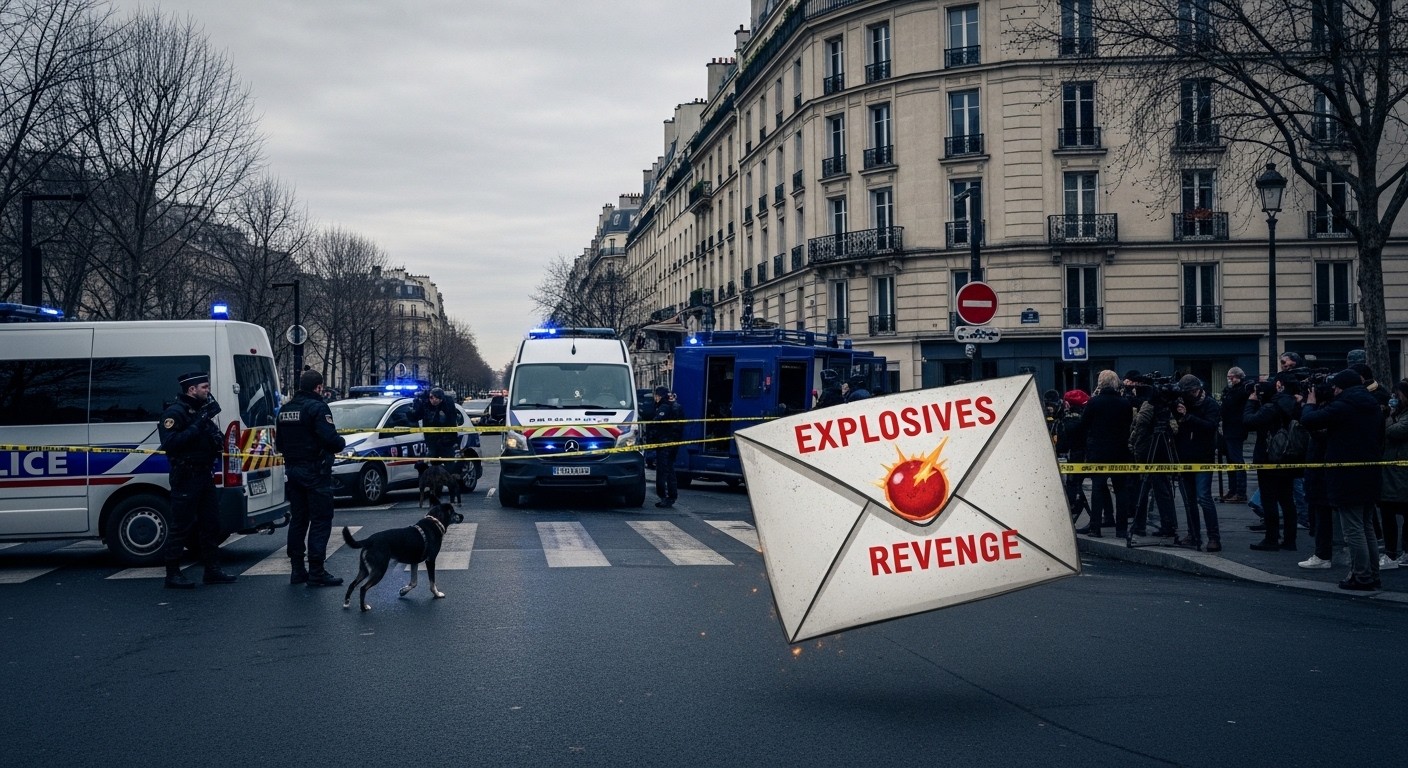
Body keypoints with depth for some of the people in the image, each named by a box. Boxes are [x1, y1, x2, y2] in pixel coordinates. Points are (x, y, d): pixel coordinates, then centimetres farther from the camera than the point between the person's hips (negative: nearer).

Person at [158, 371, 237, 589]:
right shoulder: (175, 413, -12)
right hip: (186, 478, -9)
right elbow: (170, 443, -24)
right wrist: (197, 426, -26)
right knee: (181, 526, -5)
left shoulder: (201, 410, 17)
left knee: (210, 523, 11)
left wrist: (216, 438, 5)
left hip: (204, 475, 9)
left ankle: (212, 570, 18)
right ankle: (172, 574, 1)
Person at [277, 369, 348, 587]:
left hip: (292, 470, 8)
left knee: (298, 519, 13)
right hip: (315, 471, -8)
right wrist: (342, 442, -4)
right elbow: (330, 439, -23)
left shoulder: (285, 410, 11)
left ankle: (298, 570, 16)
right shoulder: (317, 408, -14)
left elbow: (279, 443, 16)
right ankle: (316, 572, -6)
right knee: (320, 521, -3)